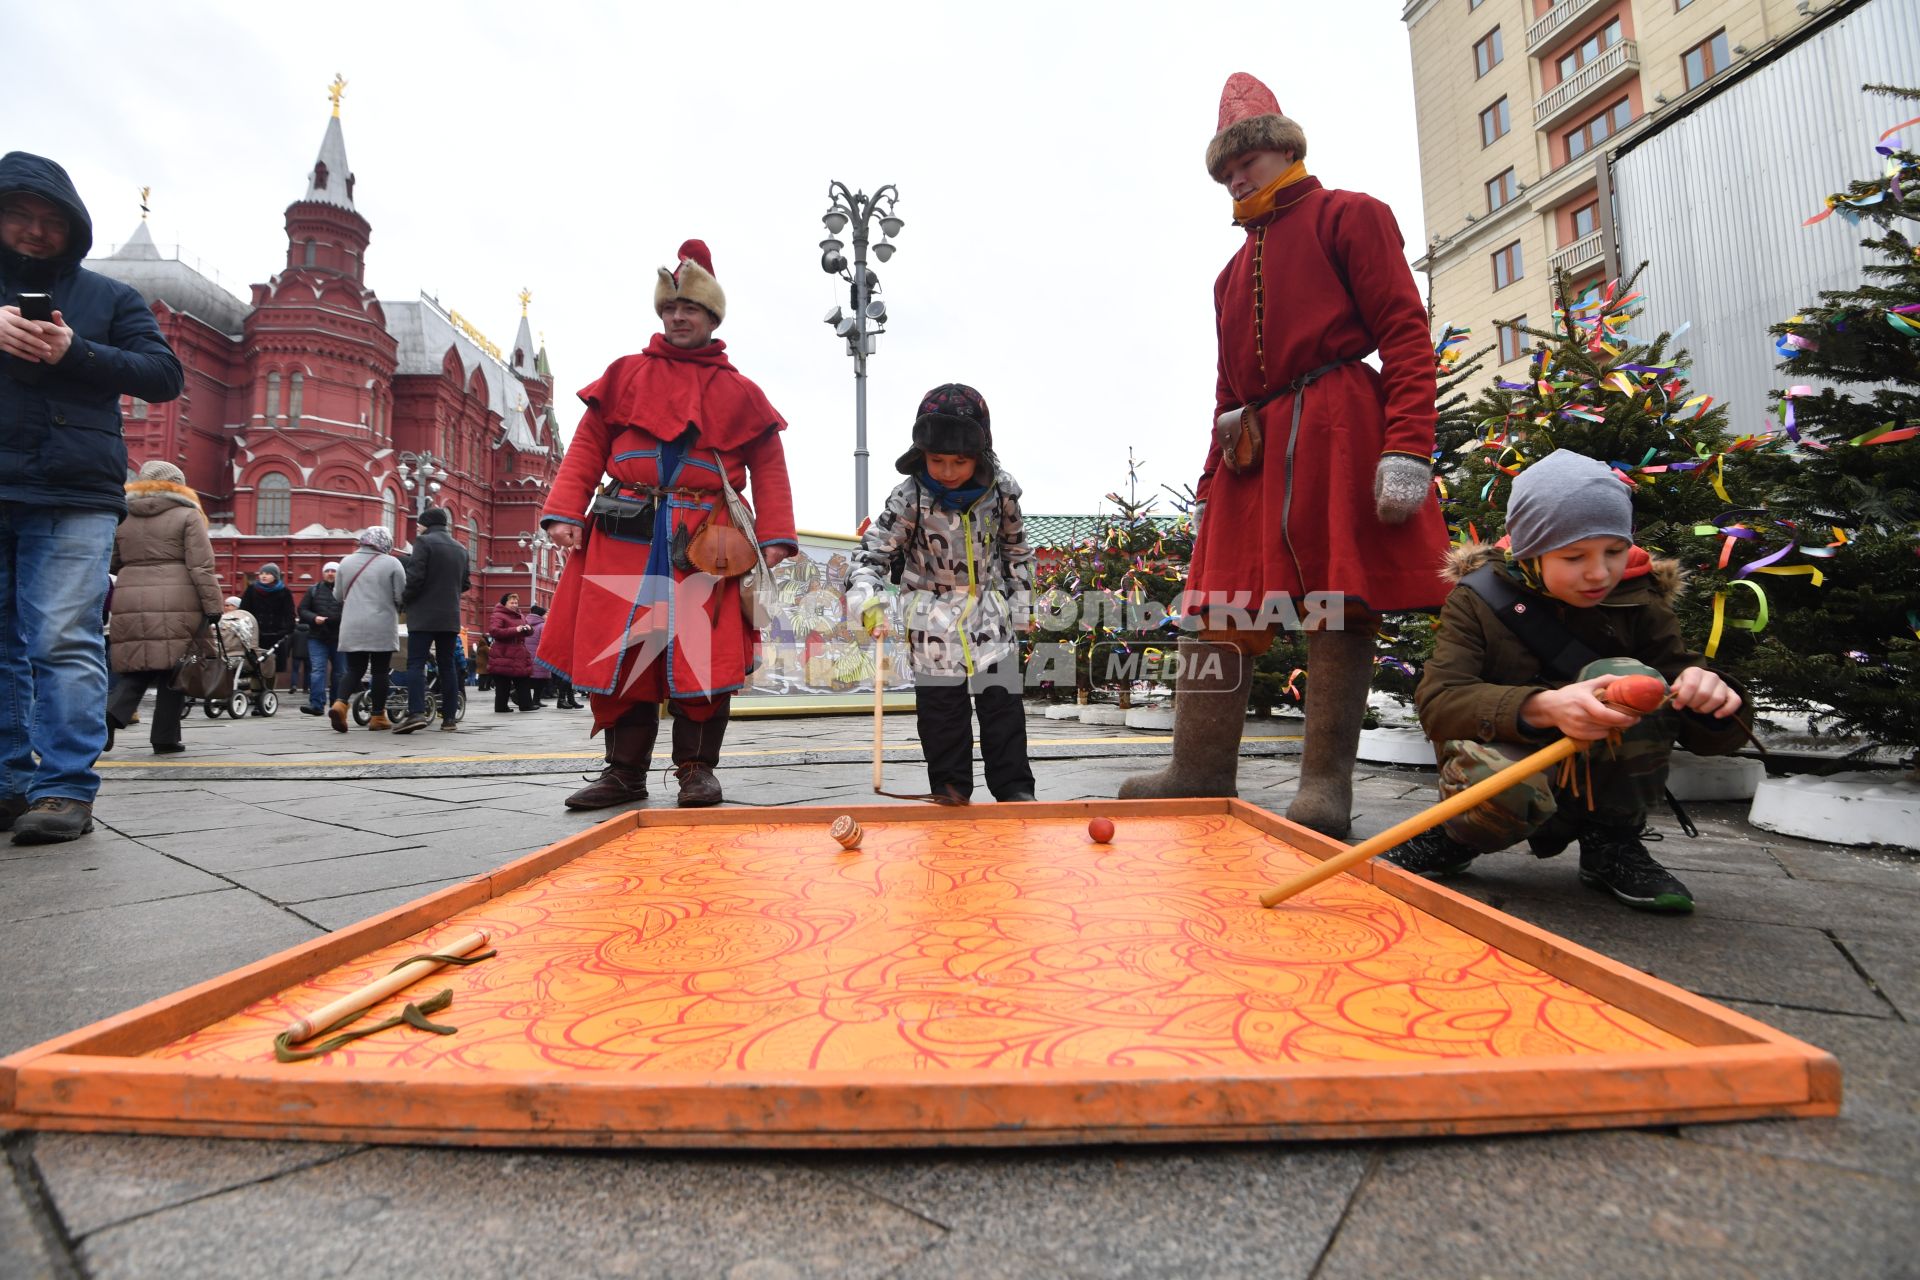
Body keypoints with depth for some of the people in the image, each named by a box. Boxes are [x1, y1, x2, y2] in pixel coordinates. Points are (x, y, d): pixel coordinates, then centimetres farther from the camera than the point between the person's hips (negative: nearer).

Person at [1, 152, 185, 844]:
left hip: (72, 498, -3)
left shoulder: (110, 297, 15)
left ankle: (64, 790, -9)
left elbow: (163, 376, 6)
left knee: (63, 641, -10)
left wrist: (75, 352, -9)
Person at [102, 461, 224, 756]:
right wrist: (213, 607, -7)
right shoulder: (187, 516, 1)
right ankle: (165, 738, 4)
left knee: (136, 669, 13)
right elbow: (201, 567, -7)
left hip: (131, 604, 4)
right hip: (176, 605, -4)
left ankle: (112, 713, -12)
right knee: (173, 671, 1)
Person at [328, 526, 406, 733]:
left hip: (351, 629, 4)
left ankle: (340, 703, -11)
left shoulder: (346, 562, 7)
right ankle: (378, 717, 8)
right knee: (380, 671, 5)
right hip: (382, 627, -3)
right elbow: (402, 596, -6)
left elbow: (338, 595, 15)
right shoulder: (391, 563, -5)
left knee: (354, 670, 12)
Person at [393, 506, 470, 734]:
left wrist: (404, 599, -1)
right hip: (450, 617, 6)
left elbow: (415, 577, -15)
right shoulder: (460, 549, 14)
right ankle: (450, 717, 7)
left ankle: (416, 713, -17)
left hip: (423, 615, -5)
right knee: (447, 665, 7)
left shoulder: (424, 542, -5)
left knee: (416, 663, -6)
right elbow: (466, 584, 15)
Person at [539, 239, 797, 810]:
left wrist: (775, 536, -5)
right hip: (624, 537, 2)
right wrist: (564, 513, -1)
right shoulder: (626, 374, 15)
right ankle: (625, 771, 14)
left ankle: (697, 769, 10)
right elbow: (587, 447, 11)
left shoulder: (739, 392, 12)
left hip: (705, 542, -1)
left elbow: (768, 466, 7)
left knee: (702, 654, -4)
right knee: (619, 653, 2)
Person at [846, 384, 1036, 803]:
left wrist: (1019, 596, 10)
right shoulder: (909, 498, -14)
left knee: (1003, 702, 3)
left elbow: (1015, 545, 10)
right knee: (940, 707, 5)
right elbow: (873, 551, -13)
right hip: (934, 620, -1)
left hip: (992, 613, 2)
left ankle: (1015, 787, 15)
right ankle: (950, 789, 19)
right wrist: (866, 598, -30)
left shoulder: (1001, 490, -6)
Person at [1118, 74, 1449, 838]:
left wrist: (1407, 447, -16)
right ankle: (1201, 770, 5)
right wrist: (1215, 473, 15)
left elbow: (1405, 330, -2)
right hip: (1251, 451, 7)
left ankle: (1327, 782, -2)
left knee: (1338, 603, -8)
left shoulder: (1348, 217, 10)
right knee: (1221, 605, 0)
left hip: (1336, 436, -6)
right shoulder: (1236, 269, 28)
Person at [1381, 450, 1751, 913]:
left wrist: (1709, 697, -29)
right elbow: (1437, 701, -24)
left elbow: (1706, 737, -4)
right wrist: (1543, 707, -42)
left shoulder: (1637, 604, -4)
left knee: (1629, 677, -23)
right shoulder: (1478, 597, -10)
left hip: (1602, 784, 3)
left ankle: (1610, 844, -5)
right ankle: (1455, 837, -1)